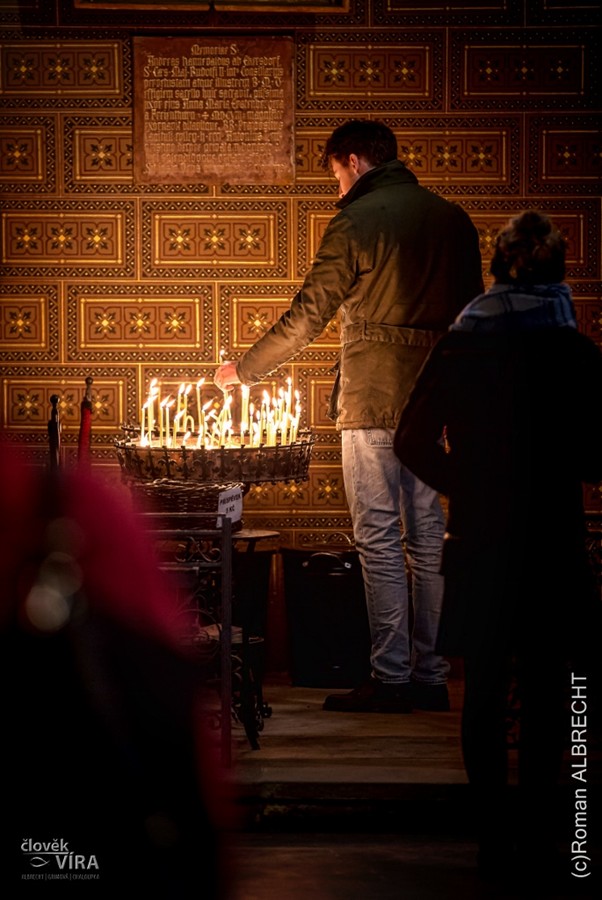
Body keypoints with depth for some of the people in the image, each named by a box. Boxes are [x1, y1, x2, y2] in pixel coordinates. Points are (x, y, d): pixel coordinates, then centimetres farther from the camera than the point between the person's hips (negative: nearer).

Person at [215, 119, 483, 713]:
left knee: (378, 538, -3)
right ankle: (431, 676, 11)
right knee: (428, 536, 9)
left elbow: (307, 316, -5)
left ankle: (390, 678, -4)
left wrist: (243, 370, 7)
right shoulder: (452, 219, 11)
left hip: (374, 398, -6)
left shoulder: (356, 222, -7)